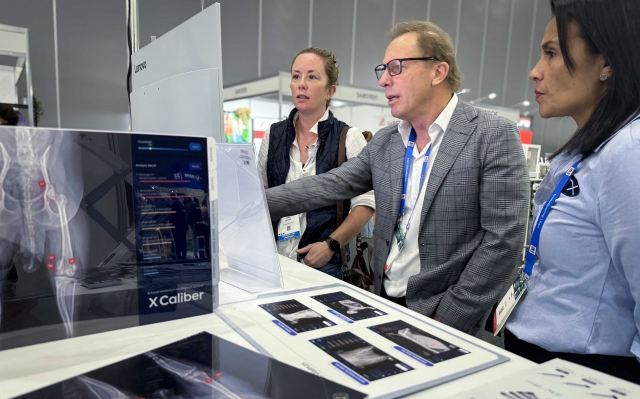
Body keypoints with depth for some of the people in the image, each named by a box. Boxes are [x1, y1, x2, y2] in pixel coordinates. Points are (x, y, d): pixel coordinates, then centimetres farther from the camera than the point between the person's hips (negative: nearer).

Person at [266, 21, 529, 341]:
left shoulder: (493, 135, -10)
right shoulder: (384, 142, 6)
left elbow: (503, 239, -14)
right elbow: (327, 186, 1)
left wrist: (449, 319, -16)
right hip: (385, 307, 5)